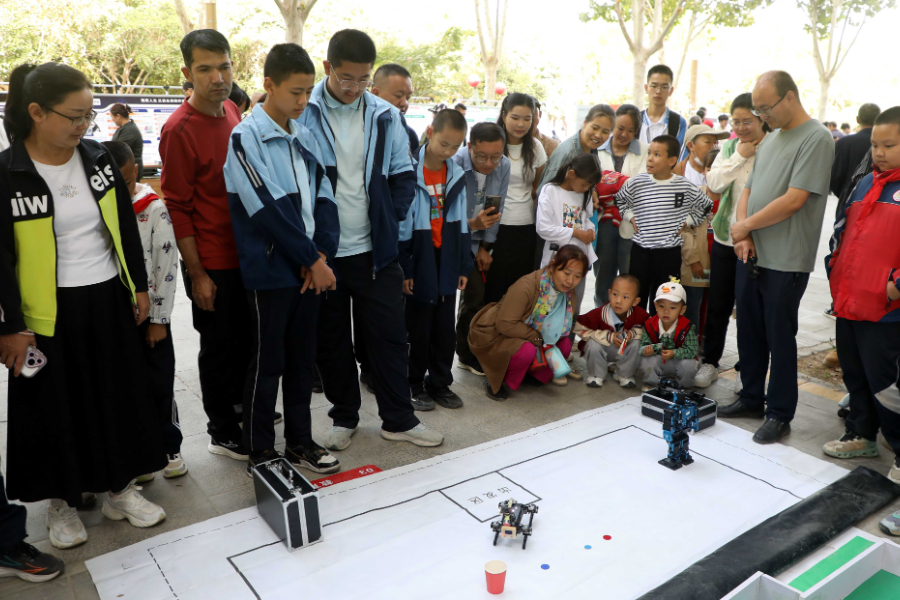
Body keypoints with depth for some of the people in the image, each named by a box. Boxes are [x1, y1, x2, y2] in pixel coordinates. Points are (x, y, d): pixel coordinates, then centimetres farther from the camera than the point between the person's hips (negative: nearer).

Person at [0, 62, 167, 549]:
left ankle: (120, 488, 31)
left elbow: (126, 227, 8)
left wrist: (139, 286, 9)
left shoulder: (97, 158, 1)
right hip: (48, 313, -4)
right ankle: (62, 501, 30)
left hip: (109, 301, 4)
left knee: (121, 397, 13)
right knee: (55, 409, 9)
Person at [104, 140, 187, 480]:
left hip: (150, 313, -2)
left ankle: (170, 447, 23)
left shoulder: (155, 210, -8)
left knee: (160, 384, 7)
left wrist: (159, 319, -9)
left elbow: (167, 267, -8)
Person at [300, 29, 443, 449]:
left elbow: (403, 177, 10)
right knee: (331, 340, 11)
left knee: (390, 335, 7)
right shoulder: (302, 114, -6)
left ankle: (398, 420, 23)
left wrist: (391, 219, -1)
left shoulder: (385, 117, 3)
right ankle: (344, 417, 30)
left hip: (375, 249, 2)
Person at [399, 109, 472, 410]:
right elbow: (401, 226, -11)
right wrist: (403, 269, -12)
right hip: (420, 264, -5)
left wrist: (464, 266, 10)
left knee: (445, 328, 12)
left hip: (447, 263, 5)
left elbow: (461, 224, 10)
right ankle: (415, 385, 21)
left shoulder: (457, 176, 6)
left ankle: (440, 383, 26)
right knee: (419, 329, 6)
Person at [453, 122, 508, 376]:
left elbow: (497, 210, -1)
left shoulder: (503, 166, -8)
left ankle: (468, 355, 23)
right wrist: (472, 224, -38)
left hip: (477, 242, 5)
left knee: (476, 294, 6)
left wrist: (485, 248, -1)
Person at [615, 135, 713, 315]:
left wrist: (688, 221, 3)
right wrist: (630, 216, 3)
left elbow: (706, 205, 12)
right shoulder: (636, 183, -3)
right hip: (641, 251, 1)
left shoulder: (685, 186, -4)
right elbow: (619, 200, 15)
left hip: (671, 253, 0)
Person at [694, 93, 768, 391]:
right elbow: (714, 184, -2)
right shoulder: (729, 147, 9)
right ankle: (710, 362, 26)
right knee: (718, 305, 11)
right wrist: (739, 156, -10)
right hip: (725, 237, 4)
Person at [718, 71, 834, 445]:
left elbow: (794, 200, -19)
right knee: (749, 330, 14)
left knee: (779, 336, 1)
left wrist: (746, 225, -10)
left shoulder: (815, 139, -11)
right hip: (751, 255, 8)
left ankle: (779, 414, 15)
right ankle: (752, 399, 29)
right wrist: (743, 236, -3)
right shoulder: (772, 137, 14)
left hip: (785, 261, -7)